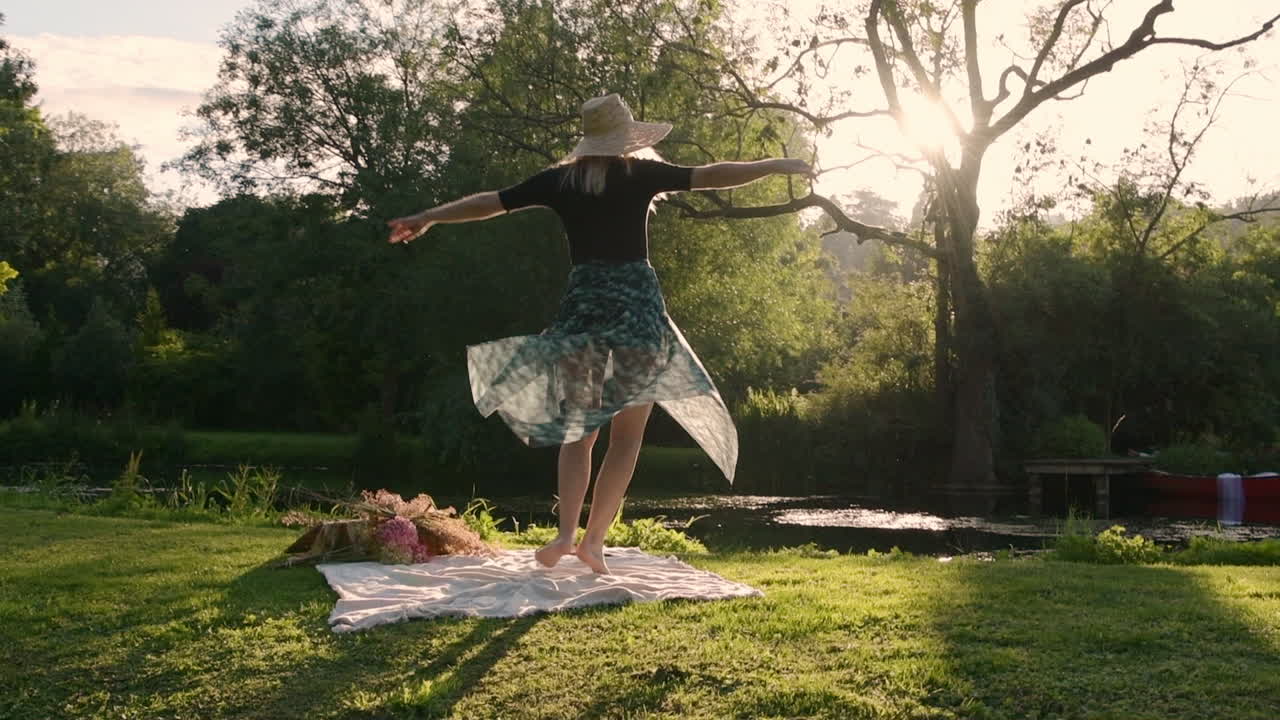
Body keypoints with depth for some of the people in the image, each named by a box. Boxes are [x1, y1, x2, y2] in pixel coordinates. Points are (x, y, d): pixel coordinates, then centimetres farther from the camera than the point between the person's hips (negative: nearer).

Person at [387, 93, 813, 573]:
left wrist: (427, 218, 26)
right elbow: (712, 175, 4)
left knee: (577, 429, 12)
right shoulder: (642, 174, 1)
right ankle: (594, 539, 0)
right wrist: (780, 166, 15)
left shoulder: (559, 180, 7)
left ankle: (566, 533, -5)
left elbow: (489, 202, 14)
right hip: (636, 303, -2)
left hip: (583, 303, 2)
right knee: (627, 434, 6)